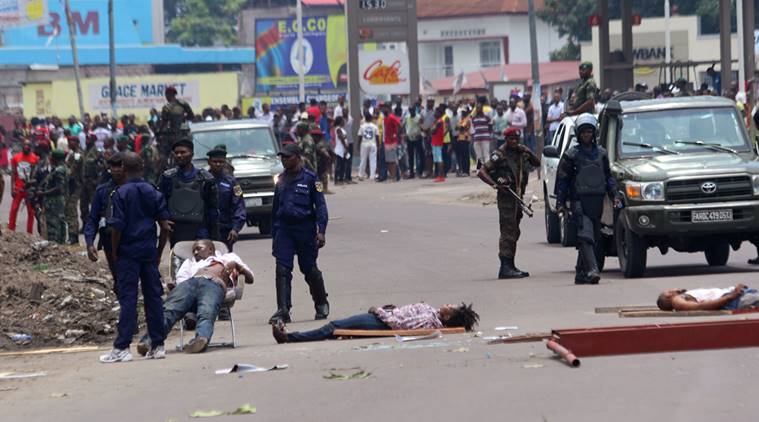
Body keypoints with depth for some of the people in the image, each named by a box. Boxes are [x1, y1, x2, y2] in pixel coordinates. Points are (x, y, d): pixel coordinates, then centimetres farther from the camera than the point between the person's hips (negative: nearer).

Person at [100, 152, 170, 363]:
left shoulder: (121, 194, -8)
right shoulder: (154, 192, 4)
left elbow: (117, 227, -12)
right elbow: (165, 226, 3)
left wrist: (114, 253, -1)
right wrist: (159, 252, 12)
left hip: (128, 251, -4)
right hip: (149, 251, 4)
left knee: (128, 298, -5)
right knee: (153, 296, 8)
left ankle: (122, 347, -7)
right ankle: (158, 345, 11)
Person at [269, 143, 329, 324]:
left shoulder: (310, 178, -4)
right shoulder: (282, 179, 12)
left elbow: (320, 206, -6)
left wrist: (321, 231, -15)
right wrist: (274, 232, 17)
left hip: (305, 228, -4)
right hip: (283, 229, 4)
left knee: (310, 269, 6)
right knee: (282, 270, -7)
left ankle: (322, 304, 27)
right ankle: (283, 310, -9)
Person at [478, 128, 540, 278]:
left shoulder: (521, 153, 11)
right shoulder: (500, 155, -8)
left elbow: (537, 163, 16)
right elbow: (482, 172, -11)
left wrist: (528, 152, -1)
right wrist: (494, 184, -23)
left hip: (518, 197, 8)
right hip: (506, 197, -8)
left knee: (514, 232, 13)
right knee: (508, 232, -13)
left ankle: (510, 266, 21)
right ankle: (505, 267, -16)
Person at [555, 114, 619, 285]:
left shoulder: (601, 153, 13)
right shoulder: (571, 154, 1)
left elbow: (608, 177, 20)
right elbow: (562, 179, 2)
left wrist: (614, 195, 8)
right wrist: (560, 202, -3)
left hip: (597, 201, 5)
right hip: (579, 201, -5)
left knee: (593, 238, 7)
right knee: (585, 236, -18)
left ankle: (581, 273, 15)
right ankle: (592, 270, -28)